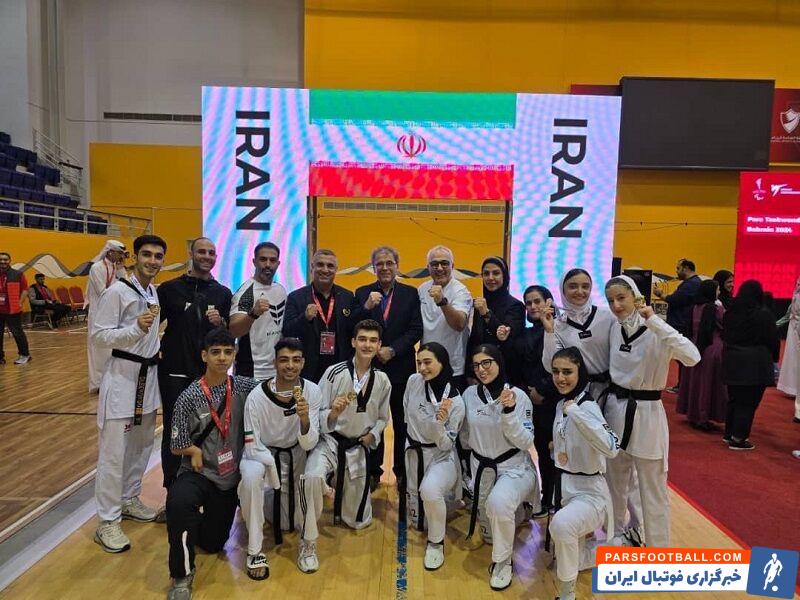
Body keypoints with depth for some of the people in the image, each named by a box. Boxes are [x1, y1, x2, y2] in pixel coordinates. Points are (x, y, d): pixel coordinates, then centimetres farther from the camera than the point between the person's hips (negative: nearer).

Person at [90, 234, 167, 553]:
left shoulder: (156, 292, 9)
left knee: (142, 444, 17)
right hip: (122, 374, -7)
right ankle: (107, 521, 8)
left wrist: (157, 346, 5)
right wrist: (136, 328, -27)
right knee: (114, 451, -3)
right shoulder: (117, 291, -13)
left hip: (149, 373, 8)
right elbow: (97, 335, -16)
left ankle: (129, 500, 33)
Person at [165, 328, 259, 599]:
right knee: (178, 501, -37)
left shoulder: (245, 387, -8)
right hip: (198, 473, -2)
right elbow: (177, 446, -6)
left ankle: (206, 512, 45)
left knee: (212, 544, 10)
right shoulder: (189, 397, -13)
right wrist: (193, 449, -19)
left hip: (230, 477, 3)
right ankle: (182, 575, -14)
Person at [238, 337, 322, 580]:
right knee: (251, 476, -37)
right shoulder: (257, 396, -24)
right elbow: (251, 446, -19)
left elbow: (308, 445, -20)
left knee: (290, 524, 4)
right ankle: (255, 551, -17)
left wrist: (304, 419, -39)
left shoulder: (312, 391, -18)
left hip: (295, 454, 3)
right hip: (261, 453, -2)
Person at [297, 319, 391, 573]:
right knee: (312, 477, -38)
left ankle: (343, 492, 47)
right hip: (330, 442, -3)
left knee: (358, 521, 13)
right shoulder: (334, 372, -14)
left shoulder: (382, 380, -2)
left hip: (358, 448, 4)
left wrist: (373, 435, -7)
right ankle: (308, 543, -15)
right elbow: (318, 417, -11)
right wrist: (333, 414, -33)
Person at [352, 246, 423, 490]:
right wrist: (366, 307, -18)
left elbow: (416, 330, -4)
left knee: (402, 423, 8)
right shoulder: (363, 293, 4)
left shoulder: (411, 294, 2)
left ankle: (402, 474, 21)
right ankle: (373, 472, 22)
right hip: (370, 368, 1)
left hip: (401, 369, 0)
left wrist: (392, 350, -13)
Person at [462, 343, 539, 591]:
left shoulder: (518, 396, -16)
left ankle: (503, 561, -11)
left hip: (514, 468, -5)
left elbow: (525, 442, -20)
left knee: (499, 502, -37)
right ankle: (518, 511, 46)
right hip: (481, 467, 5)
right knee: (489, 533, 14)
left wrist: (509, 411, -31)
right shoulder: (469, 394, -4)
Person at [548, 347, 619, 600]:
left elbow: (612, 448, -39)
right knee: (566, 561, 18)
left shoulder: (588, 407, -21)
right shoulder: (561, 404, 3)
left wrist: (575, 413, -39)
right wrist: (556, 448, 5)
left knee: (561, 524, -41)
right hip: (566, 489, 8)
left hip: (590, 492, -8)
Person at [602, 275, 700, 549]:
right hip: (615, 410, 6)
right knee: (615, 482, 20)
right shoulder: (615, 329, 2)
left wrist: (654, 321, -34)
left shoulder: (655, 332, -16)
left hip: (647, 414, -6)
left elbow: (693, 357, -33)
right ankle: (614, 536, 39)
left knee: (653, 490, 7)